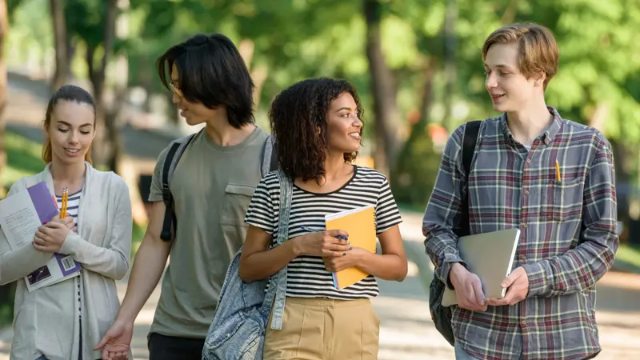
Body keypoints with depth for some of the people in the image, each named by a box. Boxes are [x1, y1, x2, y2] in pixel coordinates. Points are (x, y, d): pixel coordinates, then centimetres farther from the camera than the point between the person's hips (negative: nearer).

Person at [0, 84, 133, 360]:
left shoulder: (114, 187, 1)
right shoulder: (23, 190, 3)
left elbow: (120, 265, -3)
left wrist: (70, 244, -17)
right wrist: (41, 247, -17)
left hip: (99, 334, 0)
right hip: (39, 337, 0)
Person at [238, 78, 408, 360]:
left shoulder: (374, 185, 7)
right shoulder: (274, 188, 2)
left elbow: (398, 267, 9)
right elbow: (248, 269, 3)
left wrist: (357, 257, -10)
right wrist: (299, 246, -12)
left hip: (356, 327, 2)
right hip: (293, 328, -2)